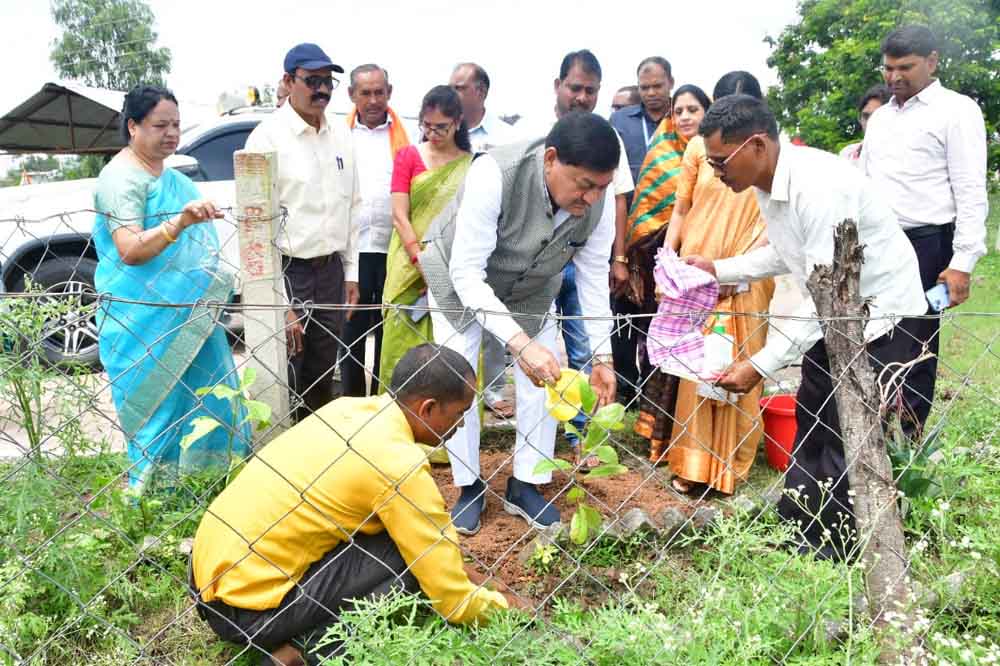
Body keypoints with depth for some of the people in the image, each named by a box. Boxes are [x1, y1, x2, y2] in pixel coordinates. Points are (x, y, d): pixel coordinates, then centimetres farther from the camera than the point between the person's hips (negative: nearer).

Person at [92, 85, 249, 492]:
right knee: (161, 409, -4)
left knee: (200, 400, 11)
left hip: (186, 314, 9)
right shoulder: (122, 178, -13)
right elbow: (129, 250, -26)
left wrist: (214, 277, 28)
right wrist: (179, 223, -39)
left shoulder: (168, 175, 14)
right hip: (147, 321, -9)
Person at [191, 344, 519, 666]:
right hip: (246, 603, -8)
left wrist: (454, 568, 20)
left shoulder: (349, 407, 4)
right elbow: (453, 600, -13)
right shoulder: (401, 466, -19)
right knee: (409, 556, -11)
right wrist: (504, 604, 7)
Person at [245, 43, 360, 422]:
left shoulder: (340, 137, 9)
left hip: (331, 272, 6)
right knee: (282, 386, 2)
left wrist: (351, 274, 11)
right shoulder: (268, 137, -11)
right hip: (287, 273, -6)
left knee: (322, 380, 16)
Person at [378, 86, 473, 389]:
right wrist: (424, 263, -13)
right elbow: (399, 216, -2)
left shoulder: (471, 165, 5)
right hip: (412, 267, 0)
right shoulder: (408, 156, 6)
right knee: (405, 342, 0)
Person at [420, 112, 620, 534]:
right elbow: (466, 273, -40)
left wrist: (601, 357, -18)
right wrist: (520, 342, -50)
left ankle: (524, 486, 16)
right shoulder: (494, 174, -41)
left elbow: (593, 277, -14)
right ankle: (469, 488, 13)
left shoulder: (599, 199, -27)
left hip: (531, 288, 4)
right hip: (462, 280, -3)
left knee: (543, 382, -2)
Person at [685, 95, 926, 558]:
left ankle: (835, 550, 15)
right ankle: (796, 528, 30)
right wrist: (717, 269, 1)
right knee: (811, 421, 15)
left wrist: (760, 365, -32)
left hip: (882, 316, -9)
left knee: (848, 437, -2)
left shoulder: (820, 187, -32)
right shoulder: (768, 184, -4)